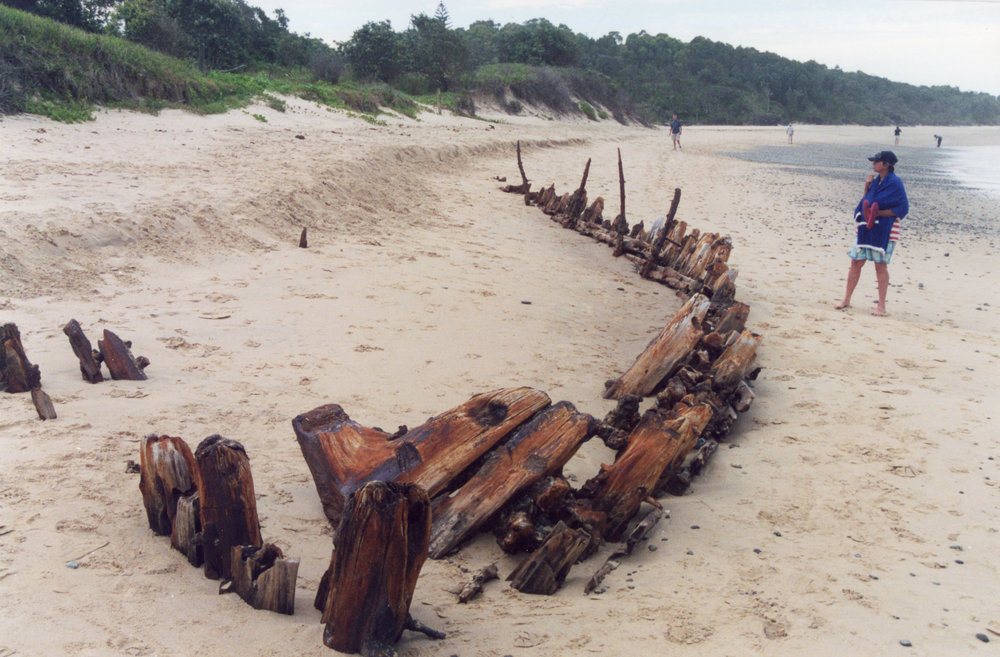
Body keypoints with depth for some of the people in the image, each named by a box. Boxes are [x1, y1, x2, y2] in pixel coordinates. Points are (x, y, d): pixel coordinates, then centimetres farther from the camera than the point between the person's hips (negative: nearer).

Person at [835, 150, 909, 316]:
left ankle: (881, 305, 10)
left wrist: (879, 213, -19)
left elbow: (903, 208, -13)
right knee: (856, 262, 7)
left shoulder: (895, 183, -10)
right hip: (867, 227, 7)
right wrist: (867, 186, 1)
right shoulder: (875, 180, 11)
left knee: (880, 264, -1)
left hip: (885, 230, -7)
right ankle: (846, 299, 16)